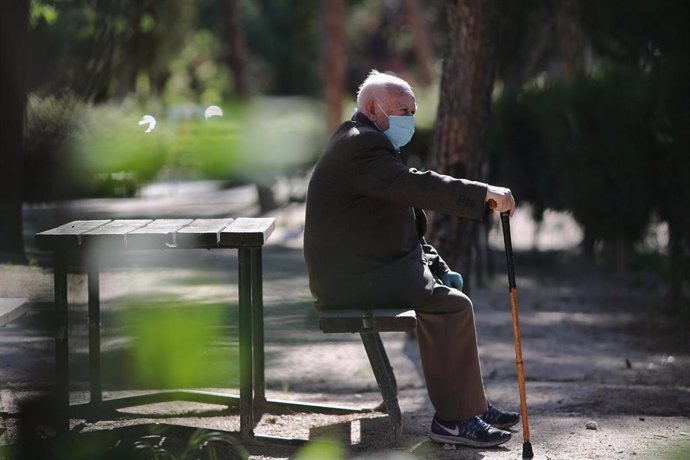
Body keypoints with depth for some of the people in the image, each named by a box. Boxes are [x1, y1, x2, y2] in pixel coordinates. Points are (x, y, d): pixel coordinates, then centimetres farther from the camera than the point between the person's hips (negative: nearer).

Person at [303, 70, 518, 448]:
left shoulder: (365, 143, 20)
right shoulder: (359, 146, -15)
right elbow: (416, 186, -29)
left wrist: (434, 265, 13)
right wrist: (484, 193, -31)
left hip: (363, 268, 11)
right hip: (351, 278, -11)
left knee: (448, 290, 14)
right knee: (451, 305, -18)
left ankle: (470, 406, 17)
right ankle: (453, 419, -13)